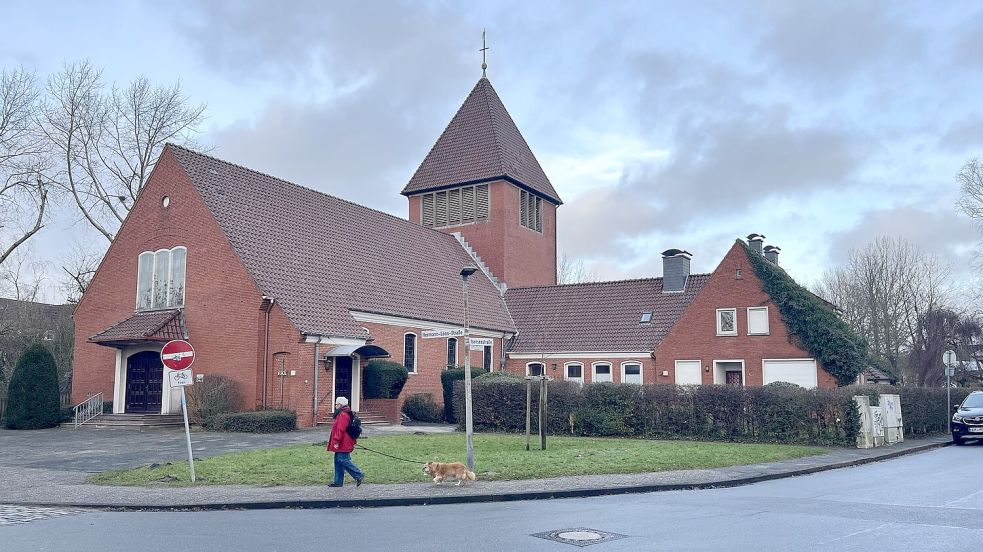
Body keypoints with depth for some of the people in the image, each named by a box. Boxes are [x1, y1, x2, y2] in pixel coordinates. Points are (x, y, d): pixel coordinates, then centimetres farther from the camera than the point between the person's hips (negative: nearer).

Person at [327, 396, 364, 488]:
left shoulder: (343, 415, -16)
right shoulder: (346, 414, 19)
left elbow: (340, 430, -24)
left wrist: (336, 441, -23)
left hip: (343, 445, -11)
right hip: (344, 444, 11)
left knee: (343, 460, -11)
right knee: (338, 461, 11)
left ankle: (359, 475, -7)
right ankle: (338, 481, 14)